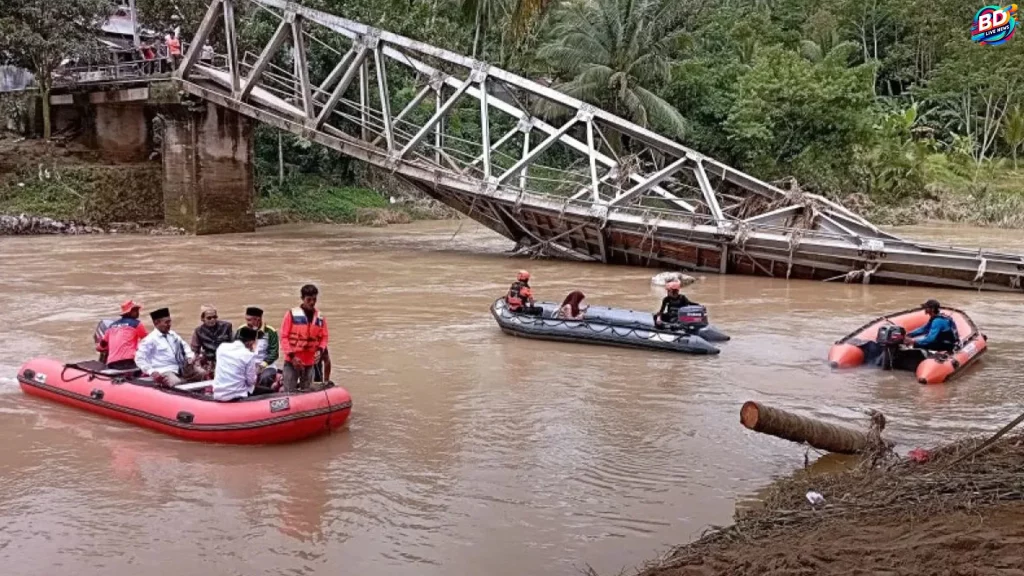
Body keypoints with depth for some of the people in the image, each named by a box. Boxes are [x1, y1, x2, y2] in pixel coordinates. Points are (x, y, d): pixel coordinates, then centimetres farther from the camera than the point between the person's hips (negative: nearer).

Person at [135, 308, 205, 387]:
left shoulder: (173, 334, 14)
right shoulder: (150, 339, -6)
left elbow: (184, 345, 27)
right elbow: (139, 358, -8)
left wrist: (190, 356, 7)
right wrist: (151, 372, -18)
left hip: (181, 368, 7)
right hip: (164, 371, -7)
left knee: (202, 373, -5)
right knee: (177, 384, -35)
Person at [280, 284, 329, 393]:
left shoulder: (320, 317, 3)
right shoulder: (292, 314, -7)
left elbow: (324, 337, 11)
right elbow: (284, 337, -6)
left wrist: (320, 350, -9)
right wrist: (292, 355, -13)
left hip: (310, 362, 3)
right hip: (292, 361, -3)